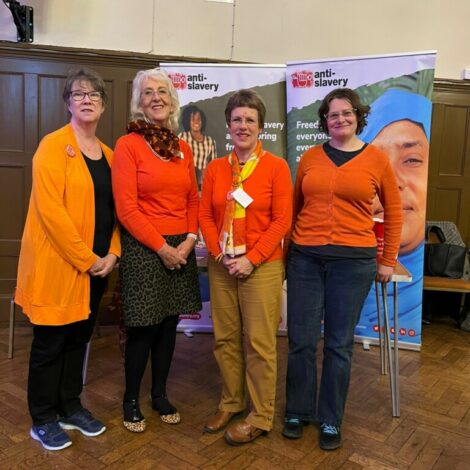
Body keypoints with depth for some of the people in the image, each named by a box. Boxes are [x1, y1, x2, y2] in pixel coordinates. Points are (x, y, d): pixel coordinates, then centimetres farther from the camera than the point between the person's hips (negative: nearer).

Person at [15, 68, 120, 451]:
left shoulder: (108, 154, 12)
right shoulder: (53, 145, -10)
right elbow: (50, 209, -19)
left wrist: (112, 253, -2)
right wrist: (85, 258, -18)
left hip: (96, 265, 7)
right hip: (58, 262, -6)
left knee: (79, 337, 16)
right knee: (51, 341, 6)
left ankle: (70, 408, 33)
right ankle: (43, 420, 24)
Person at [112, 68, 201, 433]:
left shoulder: (183, 148, 10)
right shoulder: (128, 145, -7)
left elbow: (193, 200, 11)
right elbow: (126, 210, -12)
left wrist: (189, 240, -4)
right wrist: (161, 247, -13)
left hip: (181, 248, 5)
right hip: (143, 248, -5)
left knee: (168, 325, 13)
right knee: (143, 328, 4)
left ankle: (160, 394, 32)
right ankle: (131, 400, 26)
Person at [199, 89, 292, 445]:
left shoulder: (276, 166, -4)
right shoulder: (215, 168, 8)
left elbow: (282, 220, -8)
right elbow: (205, 215, 7)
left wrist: (251, 259, -13)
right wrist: (220, 254, -6)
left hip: (262, 266, -4)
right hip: (221, 265, 4)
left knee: (259, 342, 3)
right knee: (225, 337, 12)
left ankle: (261, 417, 19)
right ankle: (231, 402, 31)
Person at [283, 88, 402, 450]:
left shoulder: (376, 158, 2)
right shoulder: (310, 158, 6)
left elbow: (394, 212, 7)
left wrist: (388, 261, 6)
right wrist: (287, 250, 9)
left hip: (353, 260, -1)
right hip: (305, 258, 2)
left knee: (339, 343, 8)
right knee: (301, 340, 6)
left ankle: (331, 420, 25)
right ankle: (298, 412, 27)